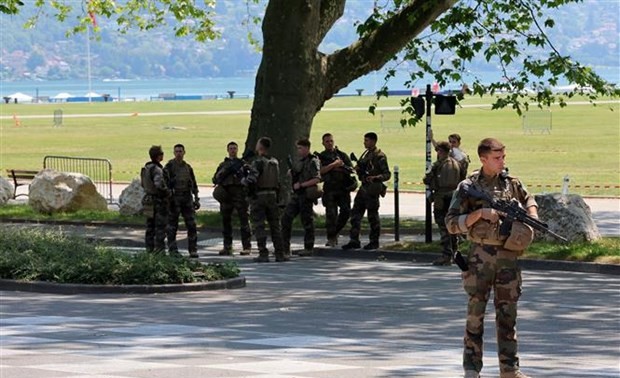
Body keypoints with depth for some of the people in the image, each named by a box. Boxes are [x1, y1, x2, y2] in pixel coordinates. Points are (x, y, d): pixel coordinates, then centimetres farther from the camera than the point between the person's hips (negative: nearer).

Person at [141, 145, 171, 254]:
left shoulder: (146, 168, 8)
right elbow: (159, 184, -33)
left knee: (150, 227, 13)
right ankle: (159, 250, -4)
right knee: (160, 227, -3)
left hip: (149, 199, 8)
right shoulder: (157, 169, -20)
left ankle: (149, 249, 16)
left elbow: (143, 184, 16)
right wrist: (168, 192, -18)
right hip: (159, 201, -8)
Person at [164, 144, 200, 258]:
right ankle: (173, 250, 6)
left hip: (187, 199, 4)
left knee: (191, 225, -2)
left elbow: (194, 184, 19)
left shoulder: (188, 167, 13)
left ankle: (193, 250, 1)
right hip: (174, 200, -4)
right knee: (172, 227, 0)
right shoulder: (169, 166, -3)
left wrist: (196, 199, 13)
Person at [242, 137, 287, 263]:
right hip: (272, 195, 6)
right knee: (275, 225, 10)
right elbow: (277, 180, 12)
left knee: (259, 226, -1)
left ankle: (263, 254, -4)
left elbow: (251, 180, -20)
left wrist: (243, 180, -2)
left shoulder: (258, 162, -15)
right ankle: (280, 253, 10)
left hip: (258, 196, -6)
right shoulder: (275, 162, 7)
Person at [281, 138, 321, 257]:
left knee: (307, 221, -2)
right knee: (286, 218, 4)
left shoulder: (313, 161, -11)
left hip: (306, 195, -8)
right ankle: (285, 248, 7)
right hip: (296, 194, 8)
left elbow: (317, 179, -20)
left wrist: (301, 184, -20)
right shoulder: (298, 161, 15)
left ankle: (308, 249, 6)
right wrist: (291, 173, 5)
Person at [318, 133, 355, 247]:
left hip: (343, 188, 2)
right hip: (330, 189, -2)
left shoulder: (342, 155, 12)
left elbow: (351, 169, 6)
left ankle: (335, 232, 14)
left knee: (346, 211, -6)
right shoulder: (321, 157, 6)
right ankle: (331, 239, -2)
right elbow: (321, 170, -10)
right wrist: (334, 164, -14)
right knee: (331, 214, -8)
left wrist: (339, 168, -8)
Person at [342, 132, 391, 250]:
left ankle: (374, 242, 10)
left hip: (372, 189, -8)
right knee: (356, 214, 5)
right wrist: (358, 169, 2)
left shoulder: (379, 156, -12)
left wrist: (375, 177, -29)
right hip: (363, 187, 8)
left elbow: (387, 174, -14)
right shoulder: (365, 154, 14)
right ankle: (354, 241, 9)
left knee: (373, 216, 0)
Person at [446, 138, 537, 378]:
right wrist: (479, 214, -18)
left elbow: (528, 200, 27)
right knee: (476, 312, -1)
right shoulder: (468, 187, -4)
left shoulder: (511, 183, 8)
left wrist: (533, 217, 7)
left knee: (508, 313, 8)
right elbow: (452, 224, -7)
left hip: (508, 256, 4)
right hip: (480, 256, -4)